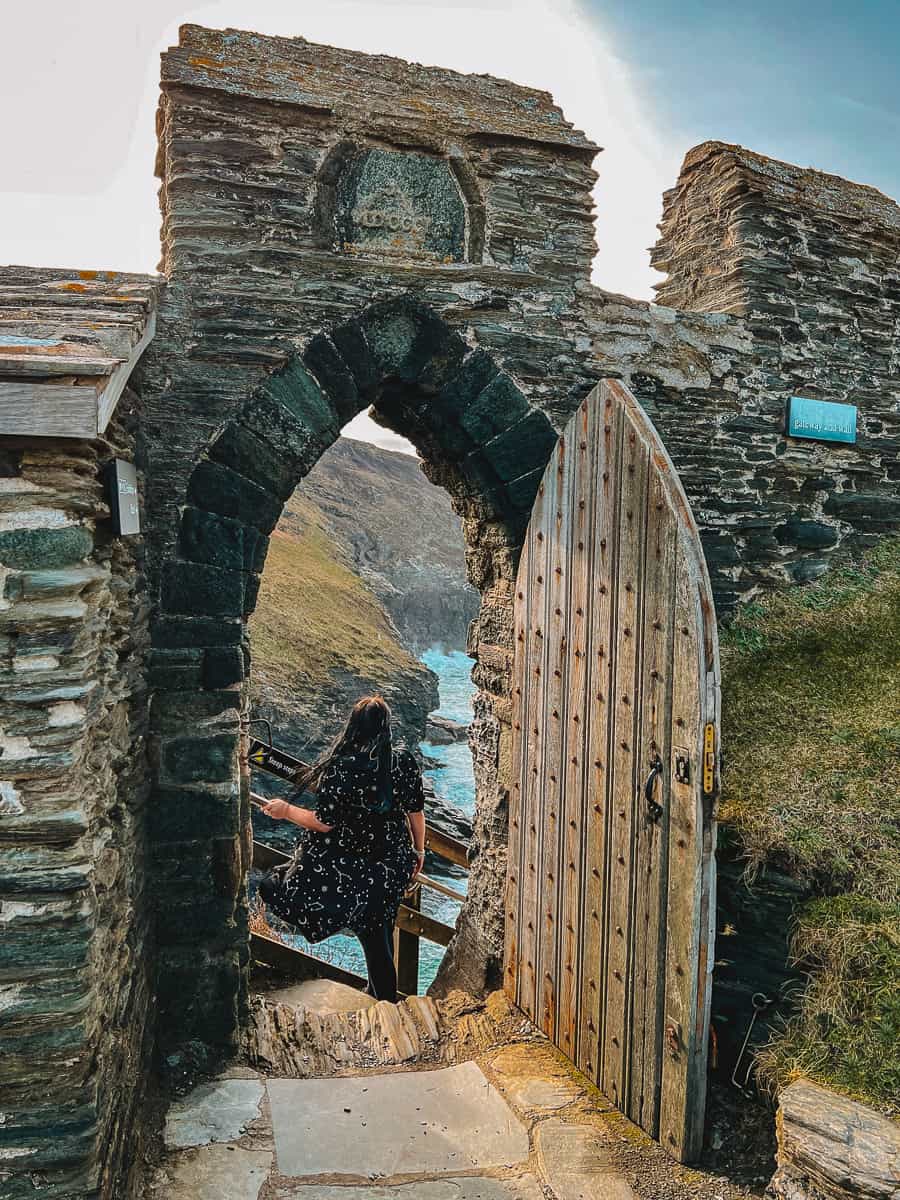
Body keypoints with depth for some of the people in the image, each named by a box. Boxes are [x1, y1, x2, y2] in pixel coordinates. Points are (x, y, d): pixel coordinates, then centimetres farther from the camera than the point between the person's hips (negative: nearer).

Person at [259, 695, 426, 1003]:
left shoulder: (340, 768, -21)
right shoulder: (405, 762, -10)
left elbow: (324, 822, -17)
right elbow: (416, 812, -1)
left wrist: (286, 810, -1)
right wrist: (419, 851, 15)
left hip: (352, 868, -4)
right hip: (393, 863, 4)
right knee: (380, 934, 22)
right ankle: (381, 994, 39)